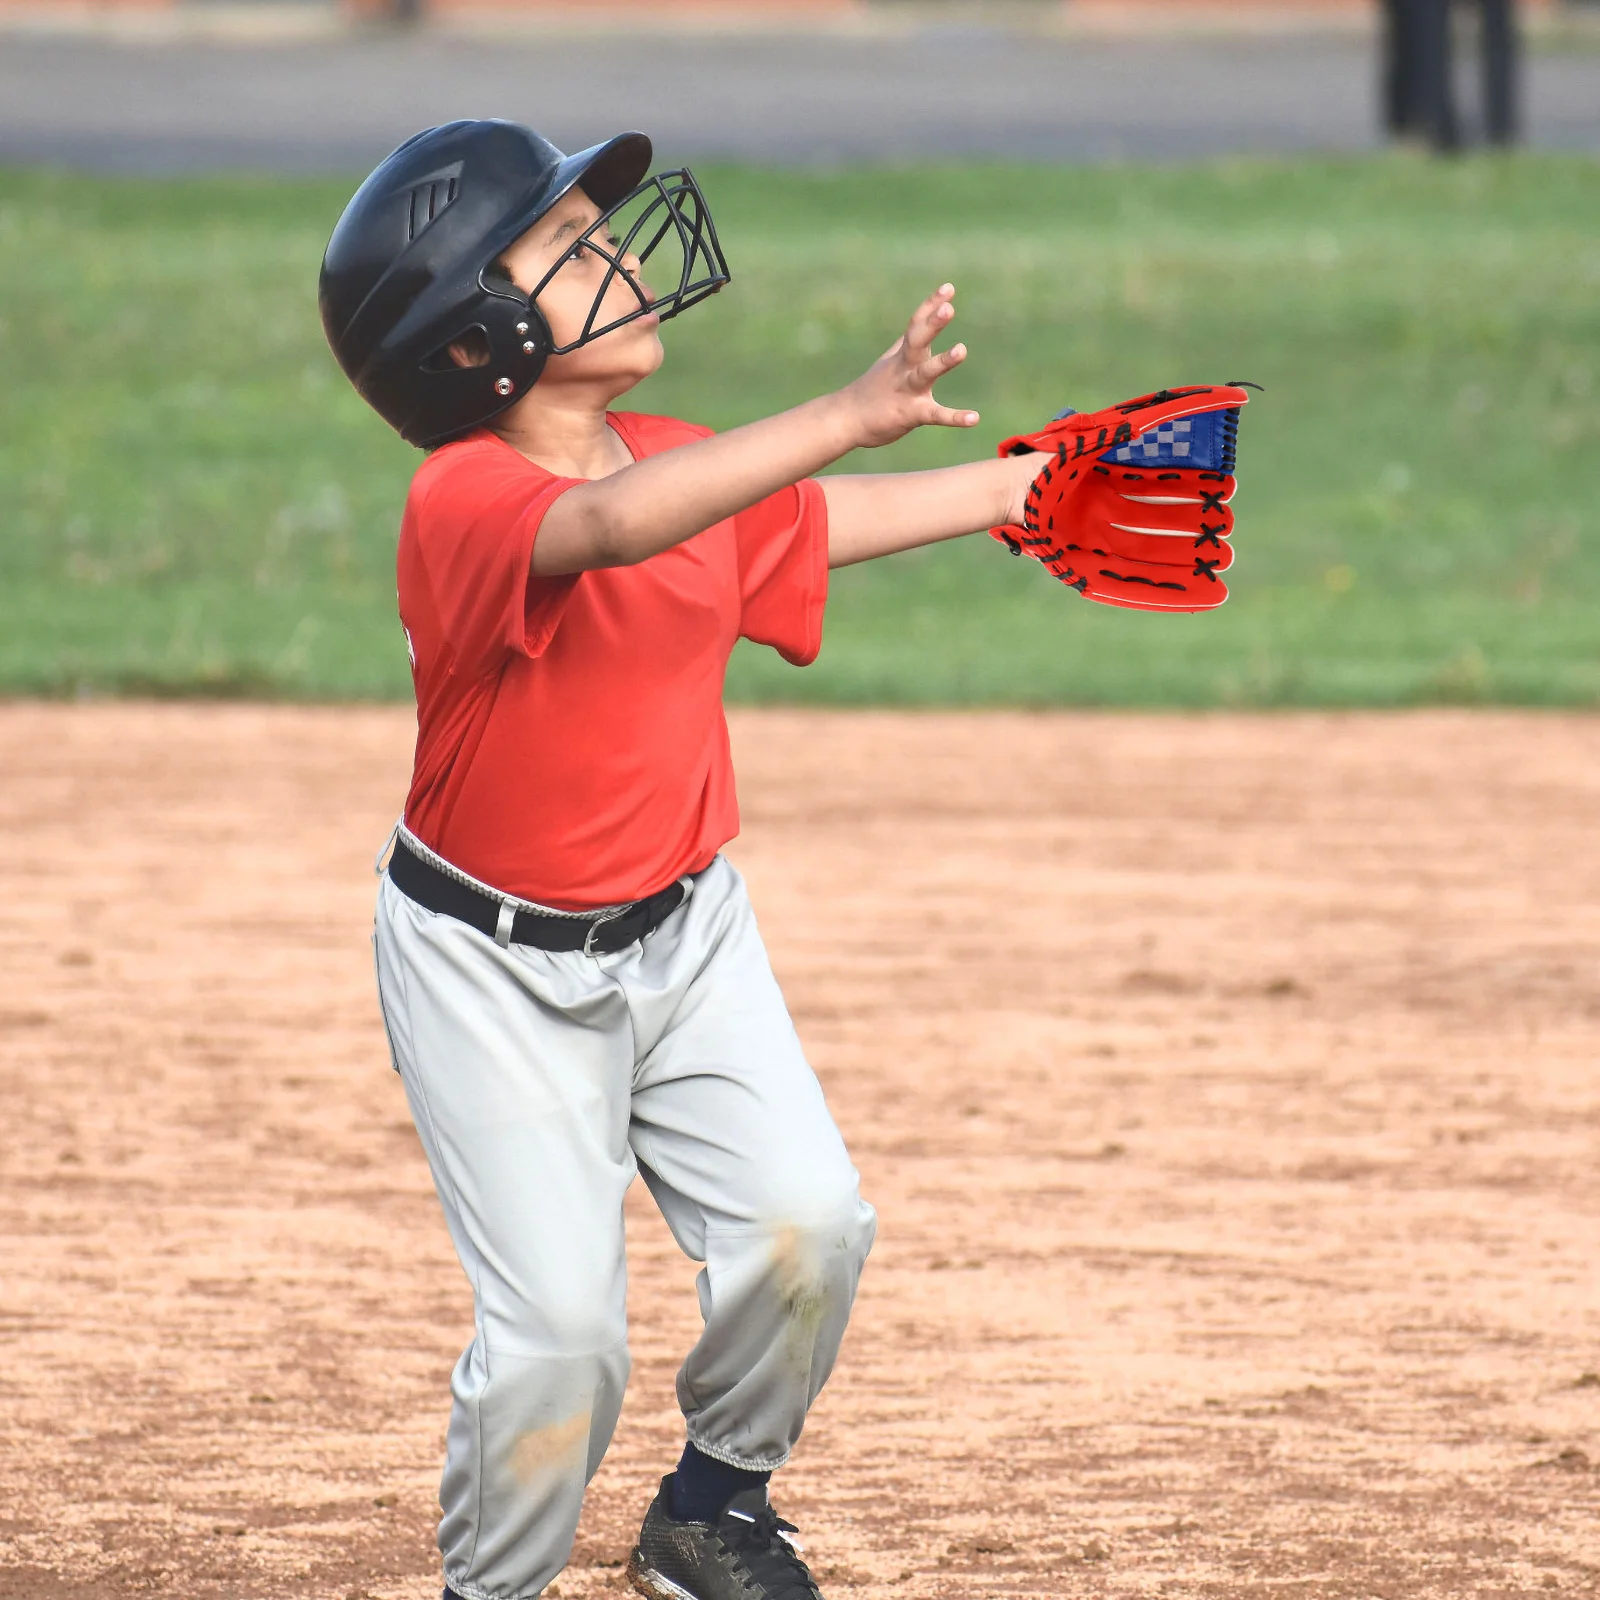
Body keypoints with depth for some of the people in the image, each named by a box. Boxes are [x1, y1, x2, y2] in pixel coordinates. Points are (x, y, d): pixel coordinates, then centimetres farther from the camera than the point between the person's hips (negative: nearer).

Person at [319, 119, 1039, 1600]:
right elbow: (611, 526, -48)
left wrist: (1023, 483, 19)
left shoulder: (681, 467, -2)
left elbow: (824, 522, 18)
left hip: (683, 928, 6)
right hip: (496, 969, -6)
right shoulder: (463, 501, -27)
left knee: (807, 1224, -8)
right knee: (561, 1324, -11)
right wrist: (848, 417, -55)